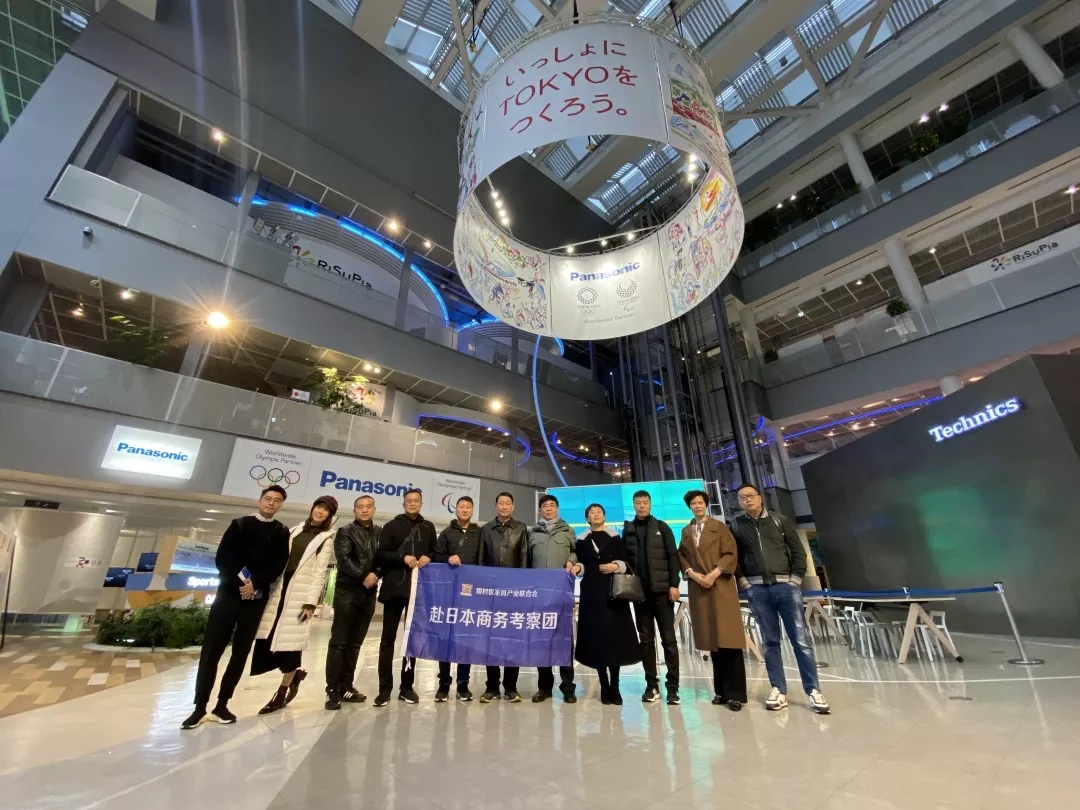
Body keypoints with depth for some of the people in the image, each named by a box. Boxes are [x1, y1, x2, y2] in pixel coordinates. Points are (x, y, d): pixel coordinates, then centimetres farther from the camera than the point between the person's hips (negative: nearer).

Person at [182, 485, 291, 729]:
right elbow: (222, 558, 0)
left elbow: (278, 565, -3)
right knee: (211, 650, -1)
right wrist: (239, 582, -12)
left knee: (240, 652, 6)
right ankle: (200, 707, 10)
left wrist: (255, 584, -16)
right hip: (229, 593, 0)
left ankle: (222, 705, 17)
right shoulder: (240, 524, 6)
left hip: (256, 598, 0)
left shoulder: (281, 532, 5)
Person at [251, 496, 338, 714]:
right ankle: (294, 674, 24)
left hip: (300, 593, -5)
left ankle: (281, 694, 16)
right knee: (267, 638, 2)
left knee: (290, 640, -1)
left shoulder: (326, 539, -1)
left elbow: (320, 572, -7)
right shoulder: (296, 530, 13)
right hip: (279, 589, 5)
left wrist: (311, 601, -13)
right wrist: (268, 585, 9)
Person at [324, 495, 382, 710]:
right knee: (339, 642, -1)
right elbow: (344, 559, -11)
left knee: (354, 643, 11)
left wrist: (376, 575, -13)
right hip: (347, 592, -3)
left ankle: (346, 687, 20)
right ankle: (333, 689, 8)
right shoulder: (345, 532, 1)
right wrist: (363, 576, -17)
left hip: (369, 594, 3)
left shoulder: (381, 533, 9)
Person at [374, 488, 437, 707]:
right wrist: (403, 558, -16)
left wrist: (428, 558, -8)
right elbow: (381, 555, -1)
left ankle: (407, 687, 18)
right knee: (388, 638, 3)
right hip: (394, 587, -2)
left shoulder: (428, 528, 12)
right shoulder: (392, 526, 5)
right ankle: (385, 688, 12)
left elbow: (436, 553, 14)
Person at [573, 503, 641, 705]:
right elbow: (582, 565, 7)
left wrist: (616, 566, -11)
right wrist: (577, 567, -13)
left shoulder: (615, 539, 9)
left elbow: (627, 563, 7)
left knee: (615, 636, -3)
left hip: (613, 593, 0)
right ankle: (604, 687, 11)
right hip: (591, 593, 0)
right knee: (596, 637, 0)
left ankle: (614, 687, 9)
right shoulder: (581, 541, 9)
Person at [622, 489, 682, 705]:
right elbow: (625, 558, 8)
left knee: (668, 638, 3)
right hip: (639, 591, 2)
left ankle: (673, 687, 11)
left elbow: (673, 556, -1)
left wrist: (674, 584, -9)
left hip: (661, 590, -2)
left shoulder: (661, 527, 3)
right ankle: (652, 685, 18)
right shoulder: (627, 530, 8)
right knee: (646, 639, 8)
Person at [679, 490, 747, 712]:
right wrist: (693, 574, -8)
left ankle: (735, 693, 3)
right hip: (698, 589, 3)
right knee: (712, 640, 6)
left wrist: (714, 574, -14)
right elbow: (681, 557, 9)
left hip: (721, 587, -3)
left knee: (728, 638, -4)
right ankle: (721, 690, 16)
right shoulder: (686, 532, 12)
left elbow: (731, 553, -4)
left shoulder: (718, 526, 3)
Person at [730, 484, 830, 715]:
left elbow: (798, 552, 6)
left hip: (786, 586, 0)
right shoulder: (736, 525, 4)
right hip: (757, 589, 0)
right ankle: (779, 690, 16)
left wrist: (796, 579, -2)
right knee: (770, 641, 7)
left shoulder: (780, 521, 5)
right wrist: (742, 581, -2)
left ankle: (813, 691, 12)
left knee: (801, 639, 1)